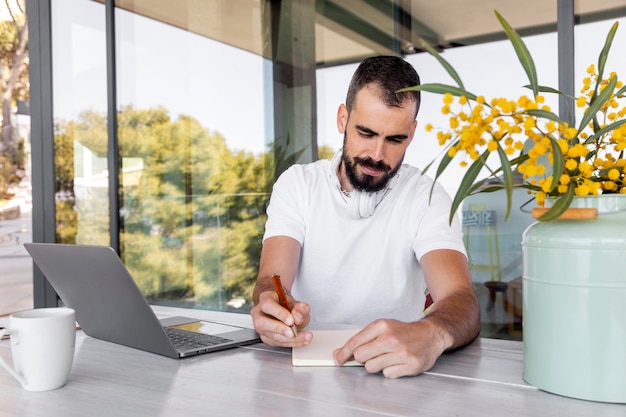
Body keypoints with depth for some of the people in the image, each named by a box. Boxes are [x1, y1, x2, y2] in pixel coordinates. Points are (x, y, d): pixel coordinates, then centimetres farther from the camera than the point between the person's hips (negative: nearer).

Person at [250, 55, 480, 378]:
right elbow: (270, 281, -12)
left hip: (393, 366, -1)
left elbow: (463, 304, -19)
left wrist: (432, 334, -42)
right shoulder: (296, 184, 0)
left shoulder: (426, 198, -6)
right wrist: (272, 306, -36)